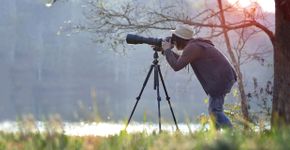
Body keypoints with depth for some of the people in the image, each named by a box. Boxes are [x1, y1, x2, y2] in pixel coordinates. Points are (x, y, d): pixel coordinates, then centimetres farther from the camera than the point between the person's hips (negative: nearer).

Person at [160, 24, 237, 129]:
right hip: (225, 77, 10)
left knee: (215, 110, -12)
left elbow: (177, 66, -19)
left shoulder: (192, 47, -13)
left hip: (221, 79, -10)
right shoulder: (194, 45, 18)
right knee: (214, 110, 13)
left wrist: (167, 50, -5)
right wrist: (165, 51, 22)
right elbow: (181, 60, 30)